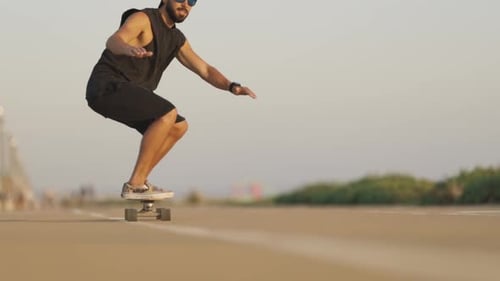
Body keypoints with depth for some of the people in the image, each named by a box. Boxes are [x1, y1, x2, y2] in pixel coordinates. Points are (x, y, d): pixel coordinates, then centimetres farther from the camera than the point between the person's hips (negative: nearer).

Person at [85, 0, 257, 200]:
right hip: (107, 87, -9)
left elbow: (205, 70, 13)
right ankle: (135, 185, -22)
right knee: (168, 114, -23)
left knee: (179, 127, 8)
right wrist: (128, 49, -54)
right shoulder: (142, 19, -10)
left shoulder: (177, 39, 16)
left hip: (125, 94, 9)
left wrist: (232, 86, -7)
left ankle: (138, 181, 6)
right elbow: (113, 41, -29)